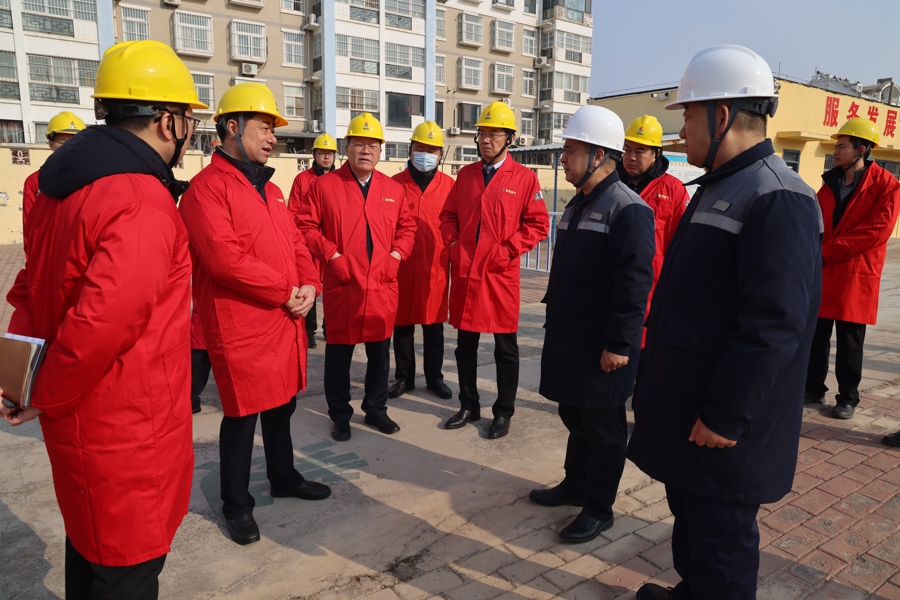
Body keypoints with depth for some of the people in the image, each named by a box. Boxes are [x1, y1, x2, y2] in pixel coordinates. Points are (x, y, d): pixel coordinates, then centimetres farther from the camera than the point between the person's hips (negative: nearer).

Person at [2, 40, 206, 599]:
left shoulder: (62, 184, 7)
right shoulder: (144, 206, -24)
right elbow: (102, 322, -30)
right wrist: (45, 399, -15)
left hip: (82, 421, 9)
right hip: (126, 434, -9)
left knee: (90, 543, 27)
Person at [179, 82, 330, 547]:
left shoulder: (270, 189, 16)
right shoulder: (207, 187, -12)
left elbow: (295, 243, 15)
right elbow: (225, 259, -22)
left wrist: (308, 286, -4)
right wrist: (285, 292, -15)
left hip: (286, 321, 8)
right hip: (239, 327, -8)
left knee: (281, 405, 20)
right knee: (242, 415, 4)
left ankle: (284, 477, 39)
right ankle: (236, 504, 23)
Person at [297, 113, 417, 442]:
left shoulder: (394, 189, 9)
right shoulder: (324, 185, -2)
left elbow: (407, 228, 15)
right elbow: (306, 226, -4)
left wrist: (396, 255, -1)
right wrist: (331, 256, -13)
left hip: (383, 285, 3)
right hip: (341, 285, -3)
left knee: (380, 350, 13)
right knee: (339, 351, 7)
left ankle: (376, 409, 30)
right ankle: (340, 415, 23)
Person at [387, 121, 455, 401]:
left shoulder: (450, 185, 2)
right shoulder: (394, 184, 2)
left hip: (436, 269, 0)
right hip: (401, 268, 1)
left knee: (434, 327, 11)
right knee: (402, 326, 10)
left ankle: (434, 378, 25)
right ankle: (404, 378, 25)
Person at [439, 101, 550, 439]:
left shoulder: (524, 177, -3)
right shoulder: (465, 174, 10)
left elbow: (538, 224, -4)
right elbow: (448, 216, 16)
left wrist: (508, 249, -12)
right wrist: (453, 243, 0)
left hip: (501, 275, -4)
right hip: (464, 273, 4)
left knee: (505, 348, 7)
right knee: (465, 344, 12)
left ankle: (504, 412, 21)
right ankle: (469, 406, 28)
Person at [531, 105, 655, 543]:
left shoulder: (628, 210, -17)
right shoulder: (578, 204, 12)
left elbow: (634, 283, -21)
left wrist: (619, 344, -22)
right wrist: (556, 325, 20)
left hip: (601, 347, -8)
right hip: (567, 338, 9)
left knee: (602, 428, 7)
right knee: (574, 416, 21)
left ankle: (599, 508, 23)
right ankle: (575, 484, 39)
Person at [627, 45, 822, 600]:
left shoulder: (778, 200, -20)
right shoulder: (719, 188, 12)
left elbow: (774, 324, -27)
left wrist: (724, 417, -23)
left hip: (723, 427, -9)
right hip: (686, 409, 10)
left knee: (722, 538, 9)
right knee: (689, 512, 25)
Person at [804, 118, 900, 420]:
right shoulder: (830, 182, 11)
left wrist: (827, 250, -17)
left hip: (855, 275, -5)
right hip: (822, 271, 5)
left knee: (849, 343, 3)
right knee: (816, 336, 10)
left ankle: (848, 398, 17)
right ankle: (813, 389, 23)